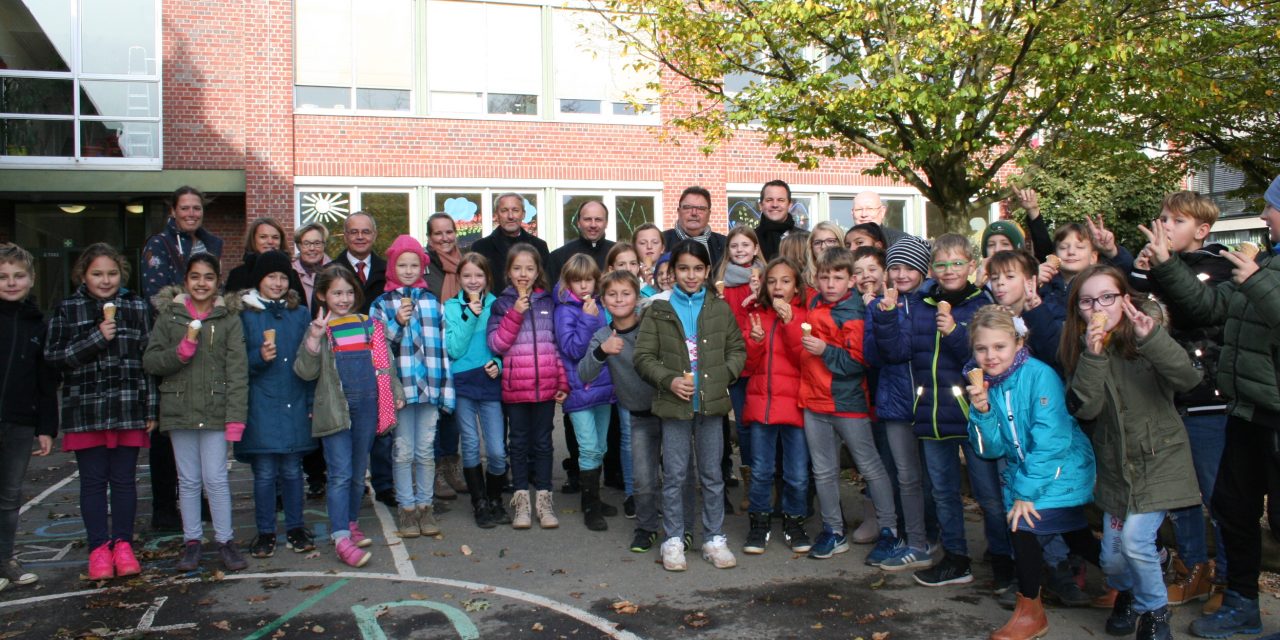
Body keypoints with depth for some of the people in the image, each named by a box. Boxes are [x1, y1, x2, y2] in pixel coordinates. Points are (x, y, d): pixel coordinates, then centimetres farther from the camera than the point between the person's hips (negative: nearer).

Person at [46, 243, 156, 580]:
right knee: (93, 481, 5)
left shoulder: (138, 307, 5)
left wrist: (152, 409, 2)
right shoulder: (67, 309, 4)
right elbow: (53, 356, -2)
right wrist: (96, 338, -16)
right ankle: (99, 548, 15)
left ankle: (123, 544, 16)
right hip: (85, 410, 0)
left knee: (124, 479, 6)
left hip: (128, 408, 0)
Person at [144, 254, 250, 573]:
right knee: (188, 480, 10)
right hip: (179, 409, 2)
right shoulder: (169, 316, 6)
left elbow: (237, 371, -4)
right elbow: (150, 361, 4)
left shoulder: (229, 318, 0)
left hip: (215, 410, -2)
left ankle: (225, 540, 12)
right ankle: (192, 541, 20)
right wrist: (180, 352, -16)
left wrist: (236, 417, -11)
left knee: (215, 478, -1)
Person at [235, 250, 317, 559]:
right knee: (264, 472, 3)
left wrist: (312, 402, 3)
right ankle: (265, 532, 15)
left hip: (295, 404, 2)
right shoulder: (245, 314, 2)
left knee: (292, 470, 8)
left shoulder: (301, 313, 8)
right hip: (261, 404, -1)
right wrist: (259, 357, -17)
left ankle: (295, 528, 20)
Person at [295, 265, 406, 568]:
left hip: (367, 407, 4)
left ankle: (351, 523, 28)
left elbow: (384, 361, 16)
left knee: (358, 472, 13)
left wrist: (396, 393, 11)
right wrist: (314, 338, -21)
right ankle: (341, 538, -7)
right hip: (335, 409, -4)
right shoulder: (320, 328, 0)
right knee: (340, 474, -8)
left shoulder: (369, 325, 10)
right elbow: (305, 372, -9)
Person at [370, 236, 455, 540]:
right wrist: (397, 324, -17)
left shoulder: (432, 302, 9)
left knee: (426, 450, 8)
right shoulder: (382, 304, 3)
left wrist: (446, 389, 6)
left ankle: (425, 505, 20)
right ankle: (406, 508, 16)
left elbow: (443, 346, 10)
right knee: (403, 451, 4)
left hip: (429, 387, 2)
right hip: (398, 387, -2)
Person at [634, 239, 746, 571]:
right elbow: (644, 356, 0)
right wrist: (668, 380, -14)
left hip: (711, 403, 1)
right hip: (674, 405, -1)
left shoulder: (720, 309, 5)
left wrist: (723, 376, -7)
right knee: (674, 475, 6)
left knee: (712, 475, 10)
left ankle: (714, 539, 22)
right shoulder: (658, 311, 1)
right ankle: (673, 540, 18)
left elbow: (737, 349, 9)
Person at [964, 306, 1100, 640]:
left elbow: (1052, 441, -24)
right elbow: (993, 449, -4)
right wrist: (982, 411, -21)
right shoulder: (984, 384, -2)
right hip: (1022, 473, 7)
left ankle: (1030, 611, 0)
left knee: (1023, 523, -19)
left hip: (1062, 471, -6)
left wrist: (1027, 491, -23)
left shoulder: (1039, 375, -20)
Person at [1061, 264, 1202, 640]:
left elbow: (1189, 379, -24)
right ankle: (1127, 593, 42)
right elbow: (1084, 409, -16)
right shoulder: (1078, 350, -3)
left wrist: (1152, 339, -38)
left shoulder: (1146, 342, -8)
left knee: (1135, 539, -15)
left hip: (1159, 460, -3)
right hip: (1116, 466, 3)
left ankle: (1153, 609, 13)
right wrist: (1092, 357, -28)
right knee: (1112, 557, 7)